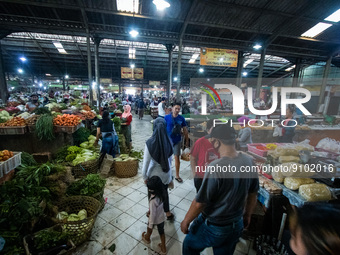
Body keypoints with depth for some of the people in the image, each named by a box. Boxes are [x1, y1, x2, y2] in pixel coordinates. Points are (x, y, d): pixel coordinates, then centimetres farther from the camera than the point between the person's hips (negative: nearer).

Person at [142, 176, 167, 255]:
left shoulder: (153, 200, -39)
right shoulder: (161, 195, -17)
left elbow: (153, 214, -28)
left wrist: (150, 225, -13)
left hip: (155, 219, -4)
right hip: (161, 217, 4)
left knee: (149, 228, 29)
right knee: (161, 232, 25)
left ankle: (147, 238, 59)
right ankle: (163, 248, 43)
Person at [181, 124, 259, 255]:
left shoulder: (216, 167, -33)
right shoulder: (248, 161, -12)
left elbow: (199, 203, -24)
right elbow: (253, 194, 3)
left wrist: (186, 221, -6)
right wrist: (247, 215, 19)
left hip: (213, 228, -5)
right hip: (237, 225, 6)